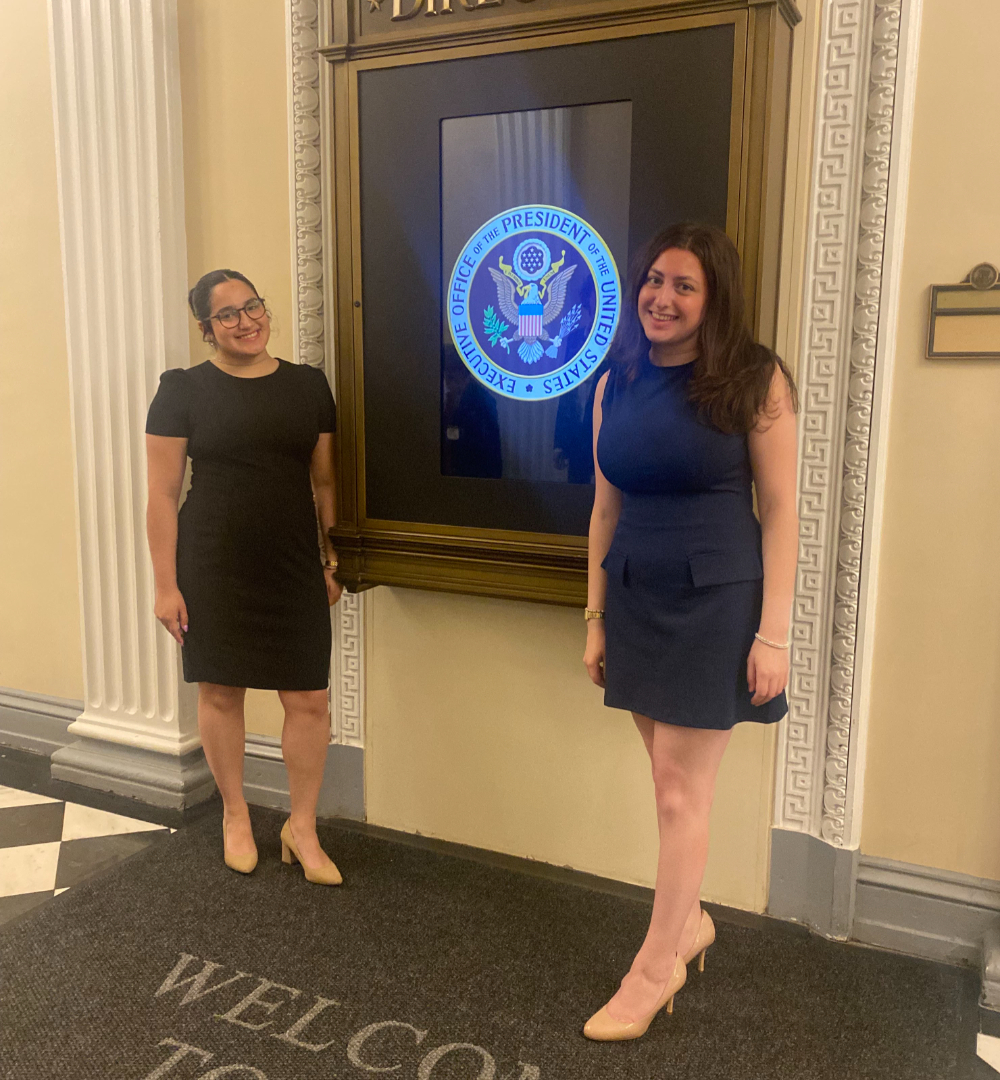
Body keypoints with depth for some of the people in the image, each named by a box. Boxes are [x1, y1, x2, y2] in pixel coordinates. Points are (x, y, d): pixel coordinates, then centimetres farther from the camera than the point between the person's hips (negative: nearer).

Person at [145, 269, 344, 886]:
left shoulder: (309, 386, 6)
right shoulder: (184, 390, -3)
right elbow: (162, 493, -3)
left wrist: (333, 557, 10)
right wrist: (166, 584, -6)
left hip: (295, 568, 2)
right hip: (214, 568, -2)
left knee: (309, 700, 1)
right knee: (220, 692, 10)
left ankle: (303, 828, 22)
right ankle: (236, 815, 34)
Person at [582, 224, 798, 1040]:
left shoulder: (755, 381, -7)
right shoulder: (618, 384, 6)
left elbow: (780, 514, -8)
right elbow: (607, 510, 9)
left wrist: (773, 634, -11)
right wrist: (597, 618, 10)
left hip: (716, 603, -4)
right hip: (636, 600, 4)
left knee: (679, 791, 2)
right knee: (676, 782, 14)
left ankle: (655, 968, 19)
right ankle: (691, 921, 36)